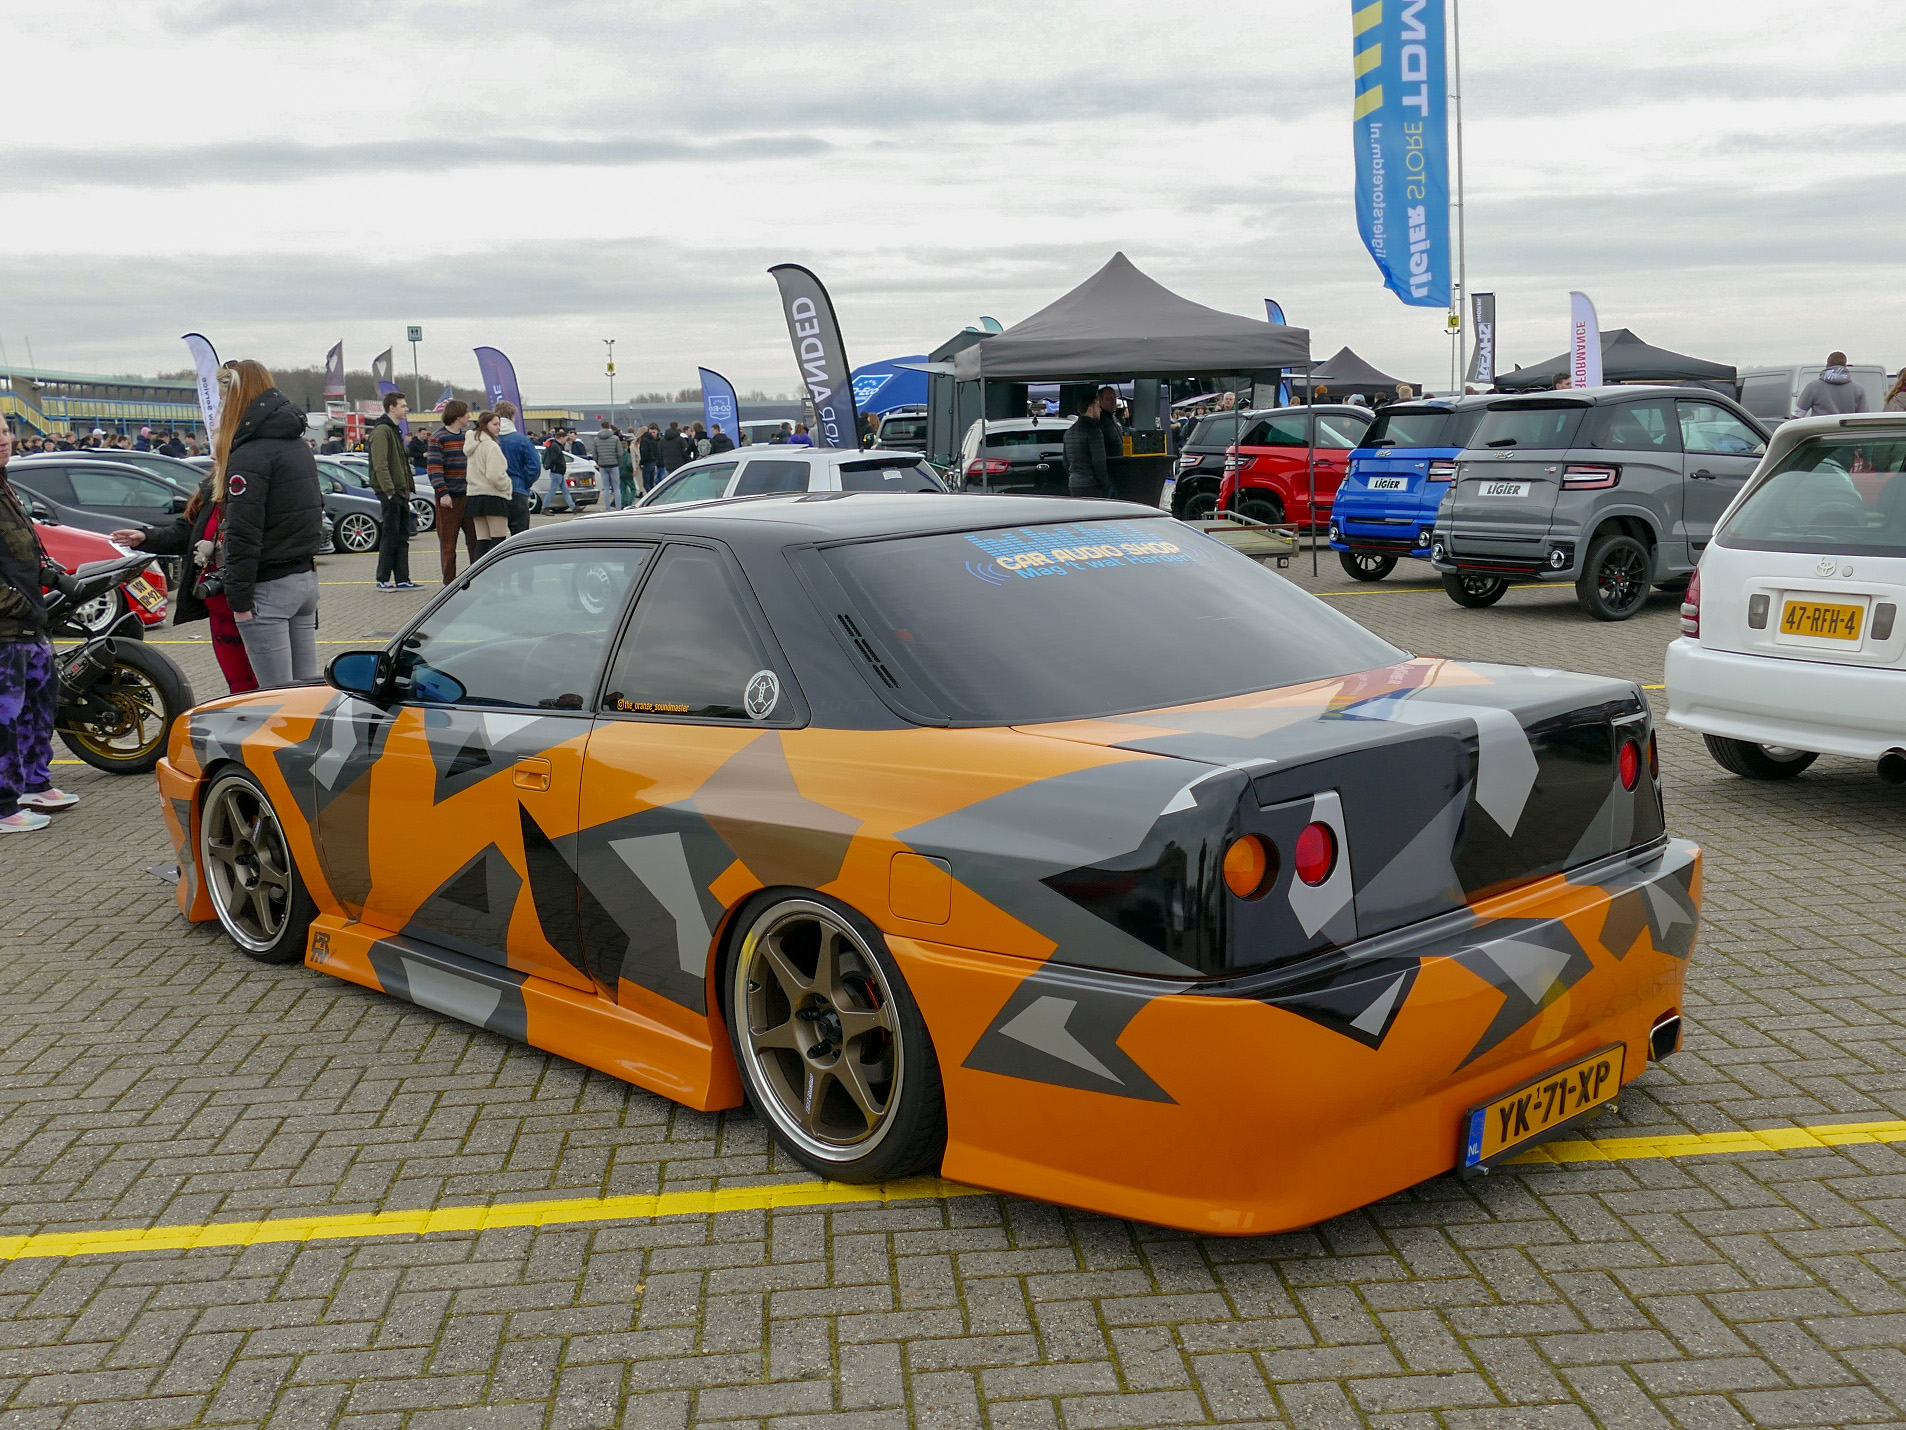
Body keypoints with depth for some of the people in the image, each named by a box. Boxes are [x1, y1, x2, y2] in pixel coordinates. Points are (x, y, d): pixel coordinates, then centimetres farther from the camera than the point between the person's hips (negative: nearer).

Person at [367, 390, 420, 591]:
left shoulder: (395, 430, 20)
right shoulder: (381, 431, -11)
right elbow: (380, 465, -18)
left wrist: (406, 489, 16)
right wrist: (389, 490, -22)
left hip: (401, 492, 9)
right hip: (389, 492, -9)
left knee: (402, 537, 8)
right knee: (390, 536, -5)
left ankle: (402, 580, 11)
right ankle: (383, 580, 2)